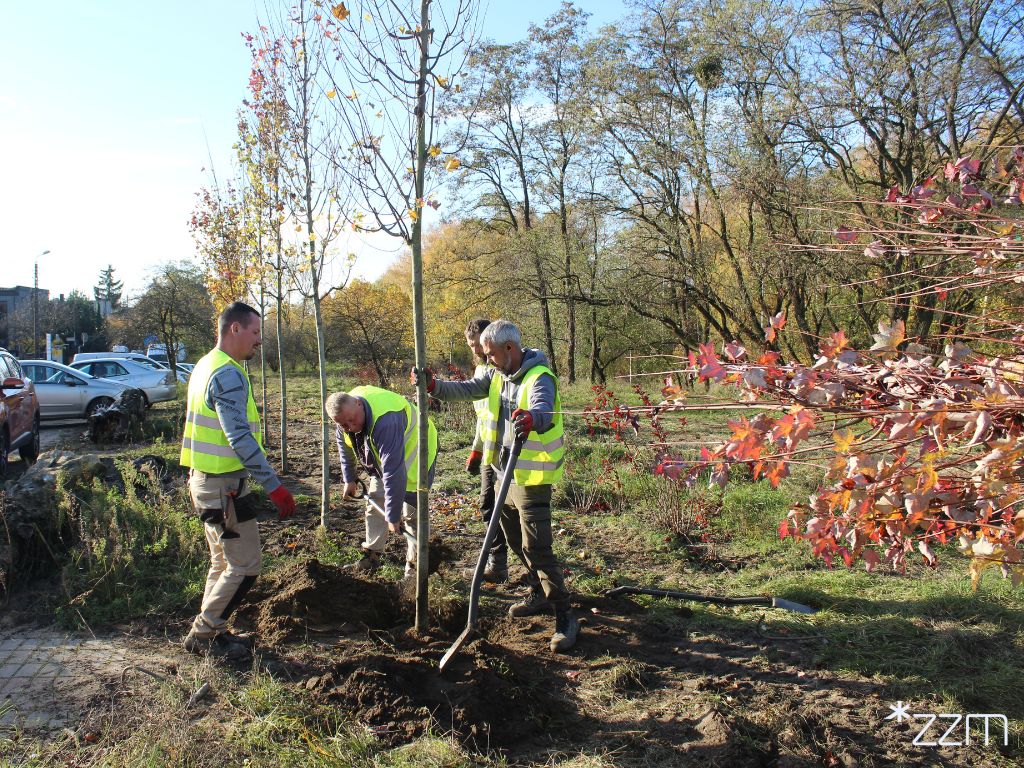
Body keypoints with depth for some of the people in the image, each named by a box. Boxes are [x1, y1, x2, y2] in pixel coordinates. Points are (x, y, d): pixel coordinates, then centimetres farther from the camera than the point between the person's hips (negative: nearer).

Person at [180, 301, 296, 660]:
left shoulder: (205, 366, 14)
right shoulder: (228, 374, -19)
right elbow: (240, 437, -27)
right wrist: (274, 485, -27)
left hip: (206, 480, 10)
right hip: (225, 486, -10)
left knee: (224, 563, 19)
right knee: (245, 566, -1)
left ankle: (210, 632, 28)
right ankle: (203, 633, 10)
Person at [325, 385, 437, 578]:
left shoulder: (385, 421, -45)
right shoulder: (345, 415, -18)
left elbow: (393, 473, -42)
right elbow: (345, 448, 6)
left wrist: (393, 515, -37)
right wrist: (349, 479, 14)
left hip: (414, 452, -7)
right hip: (381, 458, 8)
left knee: (411, 511, -8)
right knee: (375, 504, 9)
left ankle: (414, 563, 3)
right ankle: (372, 553, 22)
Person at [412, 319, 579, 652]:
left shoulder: (540, 378, -21)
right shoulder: (497, 375, 6)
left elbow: (542, 410, -40)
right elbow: (465, 389, 3)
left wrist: (530, 419, -62)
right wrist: (432, 386, -12)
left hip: (532, 478, -9)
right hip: (506, 473, 9)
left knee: (536, 547, -10)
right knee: (515, 540, 21)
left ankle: (565, 615, 2)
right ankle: (539, 595, 40)